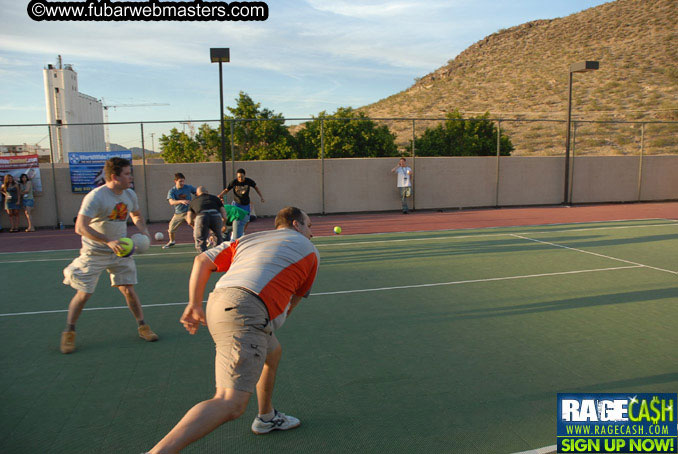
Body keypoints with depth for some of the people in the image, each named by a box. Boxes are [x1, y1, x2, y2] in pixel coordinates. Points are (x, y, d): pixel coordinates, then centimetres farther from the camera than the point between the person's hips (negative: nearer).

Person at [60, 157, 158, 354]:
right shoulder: (95, 197, -21)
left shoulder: (130, 195, -1)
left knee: (128, 290, 2)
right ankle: (69, 332, 21)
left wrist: (143, 230, 0)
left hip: (120, 250, 4)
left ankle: (142, 326, 16)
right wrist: (108, 242, -36)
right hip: (94, 253, -4)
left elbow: (136, 215, 20)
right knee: (83, 294, 1)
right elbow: (80, 227, -28)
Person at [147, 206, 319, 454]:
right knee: (231, 403, -14)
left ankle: (267, 417, 48)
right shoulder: (308, 250, 17)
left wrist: (194, 304, 19)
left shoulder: (247, 239, 28)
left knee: (273, 352, 32)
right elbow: (293, 300, 22)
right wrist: (276, 322, 37)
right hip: (246, 310, -8)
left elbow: (203, 260, 20)